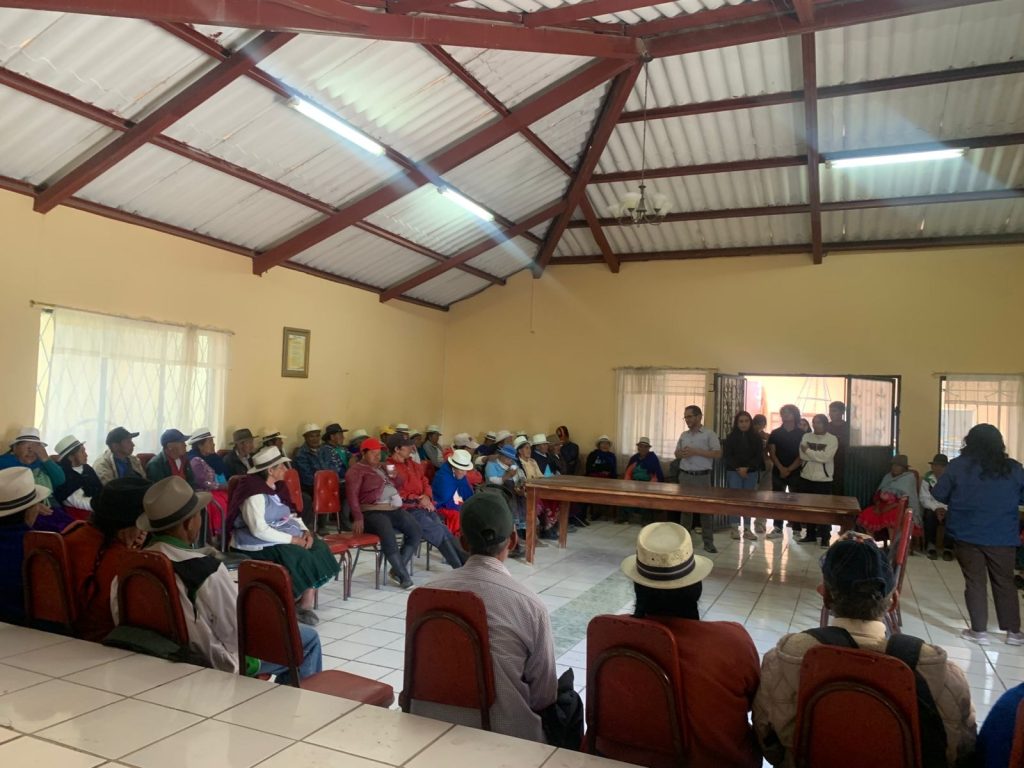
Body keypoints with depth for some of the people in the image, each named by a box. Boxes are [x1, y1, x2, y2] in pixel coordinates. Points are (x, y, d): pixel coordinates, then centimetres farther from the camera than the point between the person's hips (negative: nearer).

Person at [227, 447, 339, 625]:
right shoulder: (255, 493, -18)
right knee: (302, 559, -26)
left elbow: (291, 515, 16)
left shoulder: (278, 487, 10)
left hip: (285, 537, 9)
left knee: (318, 549, -14)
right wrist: (293, 539, -22)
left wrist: (305, 532, -4)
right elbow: (259, 530, -25)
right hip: (260, 544, -8)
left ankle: (306, 606, -10)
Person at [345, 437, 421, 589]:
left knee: (415, 530, -13)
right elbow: (352, 495, -11)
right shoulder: (356, 470, 3)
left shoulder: (382, 467, 26)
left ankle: (397, 570, -9)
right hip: (373, 511, -7)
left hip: (395, 509, 8)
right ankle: (404, 576, -25)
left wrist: (395, 476, 13)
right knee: (388, 535, -33)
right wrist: (358, 518, -22)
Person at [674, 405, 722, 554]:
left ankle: (708, 542, 6)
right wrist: (682, 453, -8)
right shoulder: (683, 435, 12)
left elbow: (718, 454, -12)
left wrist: (696, 452, -17)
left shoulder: (709, 434, -5)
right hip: (685, 475, 5)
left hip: (702, 476, -4)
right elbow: (677, 454, 17)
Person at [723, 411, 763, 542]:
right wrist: (738, 468, -13)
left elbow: (759, 456, 0)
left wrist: (747, 468, -12)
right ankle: (735, 528, 4)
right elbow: (726, 455, -3)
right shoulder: (730, 437, 1)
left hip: (751, 473, 2)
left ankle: (746, 528, 10)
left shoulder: (756, 438, 5)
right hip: (734, 472, -2)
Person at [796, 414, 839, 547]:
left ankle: (825, 538, 8)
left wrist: (808, 451, -10)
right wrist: (818, 455, -12)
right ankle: (810, 535, 20)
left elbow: (826, 457, -16)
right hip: (807, 478, 3)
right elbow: (802, 455, -5)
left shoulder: (832, 439, -4)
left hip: (824, 480, -3)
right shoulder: (806, 436, 6)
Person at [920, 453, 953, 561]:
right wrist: (936, 508, -23)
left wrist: (946, 510, -28)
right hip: (932, 508, 1)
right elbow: (923, 498, -6)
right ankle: (931, 547, -17)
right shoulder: (927, 478, -1)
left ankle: (948, 548, -18)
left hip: (948, 510, -1)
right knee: (930, 515, -31)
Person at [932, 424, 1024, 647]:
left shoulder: (959, 465, -7)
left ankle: (979, 631, 10)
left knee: (974, 581, 6)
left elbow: (939, 495, -2)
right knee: (1005, 582, 13)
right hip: (1003, 536, 2)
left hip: (967, 534, -2)